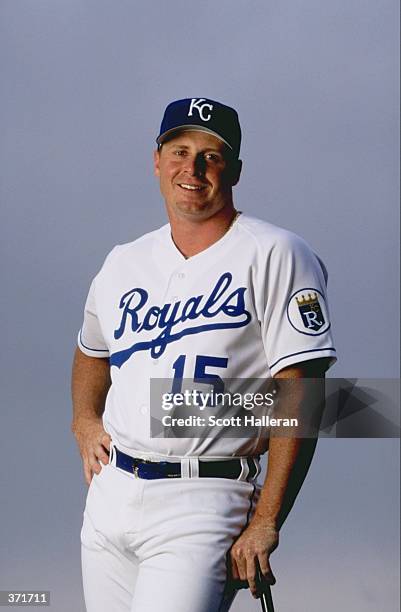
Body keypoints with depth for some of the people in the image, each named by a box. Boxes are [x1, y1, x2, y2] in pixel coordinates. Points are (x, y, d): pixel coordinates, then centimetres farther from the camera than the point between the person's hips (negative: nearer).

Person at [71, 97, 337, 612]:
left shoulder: (272, 255, -4)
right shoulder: (124, 263, 15)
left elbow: (298, 394, -10)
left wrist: (266, 522, -17)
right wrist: (84, 420, 14)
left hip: (202, 506, -6)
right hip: (109, 494, 6)